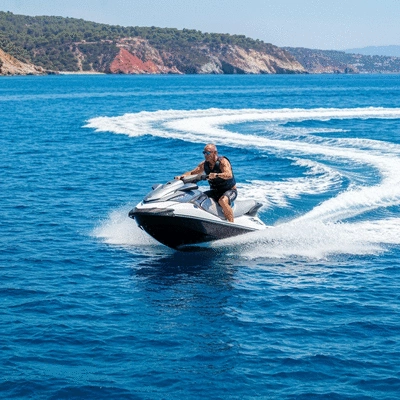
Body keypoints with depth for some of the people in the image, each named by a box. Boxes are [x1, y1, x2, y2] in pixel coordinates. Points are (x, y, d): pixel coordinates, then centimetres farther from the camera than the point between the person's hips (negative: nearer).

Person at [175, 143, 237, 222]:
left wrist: (216, 175, -53)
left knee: (223, 201, -38)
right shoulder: (204, 164, 2)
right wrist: (181, 176, -17)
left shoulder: (222, 161, -18)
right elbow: (192, 173, 4)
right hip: (215, 191, 7)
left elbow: (229, 175, -35)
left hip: (229, 190, -7)